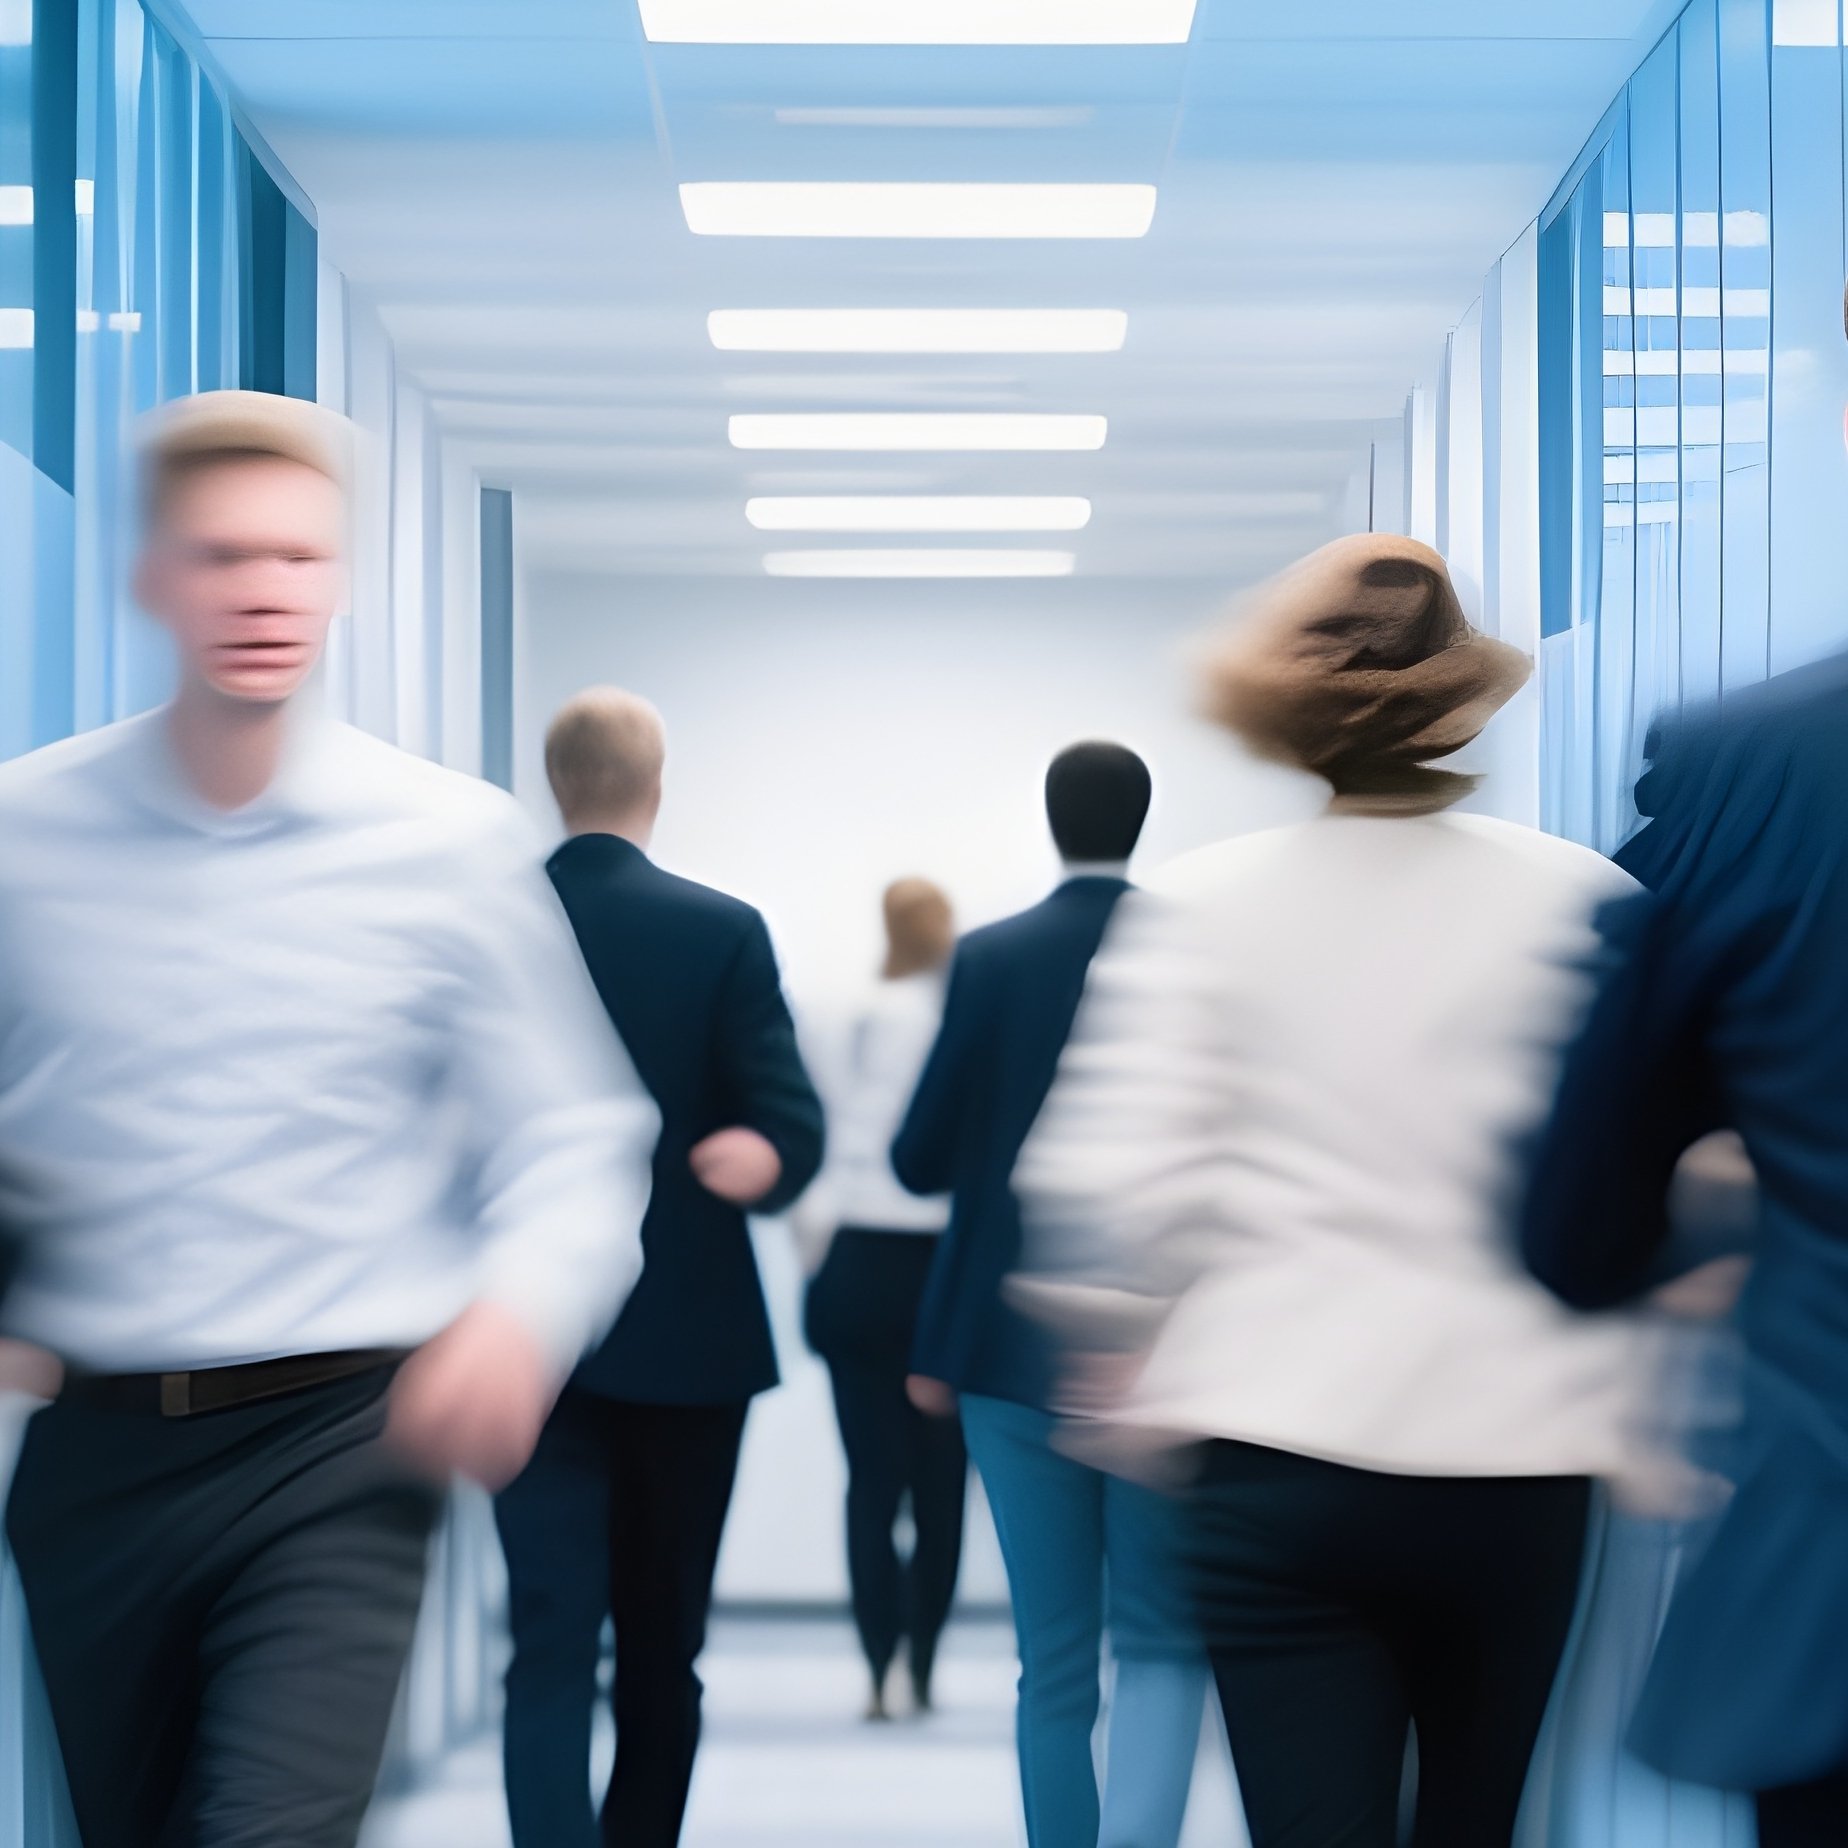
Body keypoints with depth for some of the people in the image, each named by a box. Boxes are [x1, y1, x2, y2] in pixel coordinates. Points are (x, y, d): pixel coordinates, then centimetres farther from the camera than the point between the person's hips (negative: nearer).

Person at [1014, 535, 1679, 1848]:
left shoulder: (1201, 907, 0)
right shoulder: (1582, 901, 0)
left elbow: (1109, 1178, -6)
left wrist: (1126, 1364, 10)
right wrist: (1636, 1420, 7)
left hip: (1276, 1453, -1)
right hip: (1515, 1459, 1)